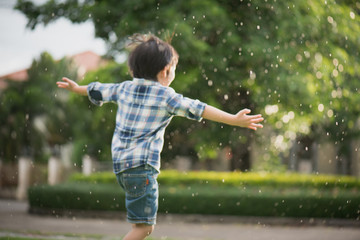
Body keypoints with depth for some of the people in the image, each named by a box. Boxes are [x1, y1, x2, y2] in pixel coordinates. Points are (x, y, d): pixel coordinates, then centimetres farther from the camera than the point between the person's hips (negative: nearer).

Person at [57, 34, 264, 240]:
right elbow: (198, 109, -13)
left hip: (120, 163, 8)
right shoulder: (166, 96, -5)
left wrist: (76, 88, 48)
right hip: (143, 166, -7)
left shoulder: (125, 88, 12)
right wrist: (235, 120, -16)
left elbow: (98, 90, 28)